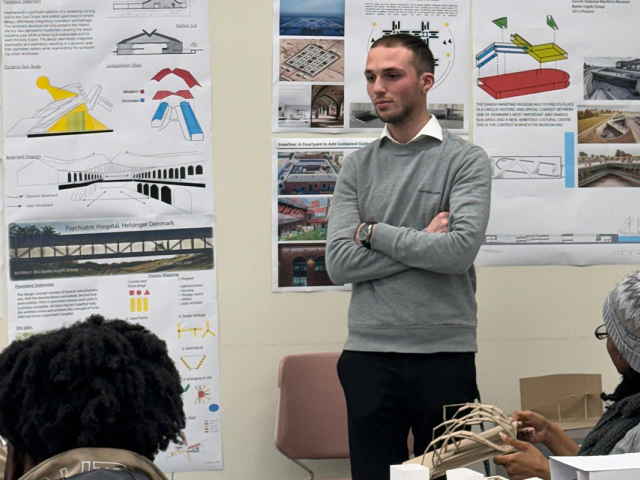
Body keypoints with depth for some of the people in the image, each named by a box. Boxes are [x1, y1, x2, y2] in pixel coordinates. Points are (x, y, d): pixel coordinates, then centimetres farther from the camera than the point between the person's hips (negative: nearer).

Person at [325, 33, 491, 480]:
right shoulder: (358, 166, 9)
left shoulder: (466, 159, -1)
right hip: (368, 356, 2)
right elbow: (339, 263, -2)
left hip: (445, 357, -2)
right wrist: (422, 243, -8)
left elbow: (460, 250, -16)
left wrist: (373, 232, -6)